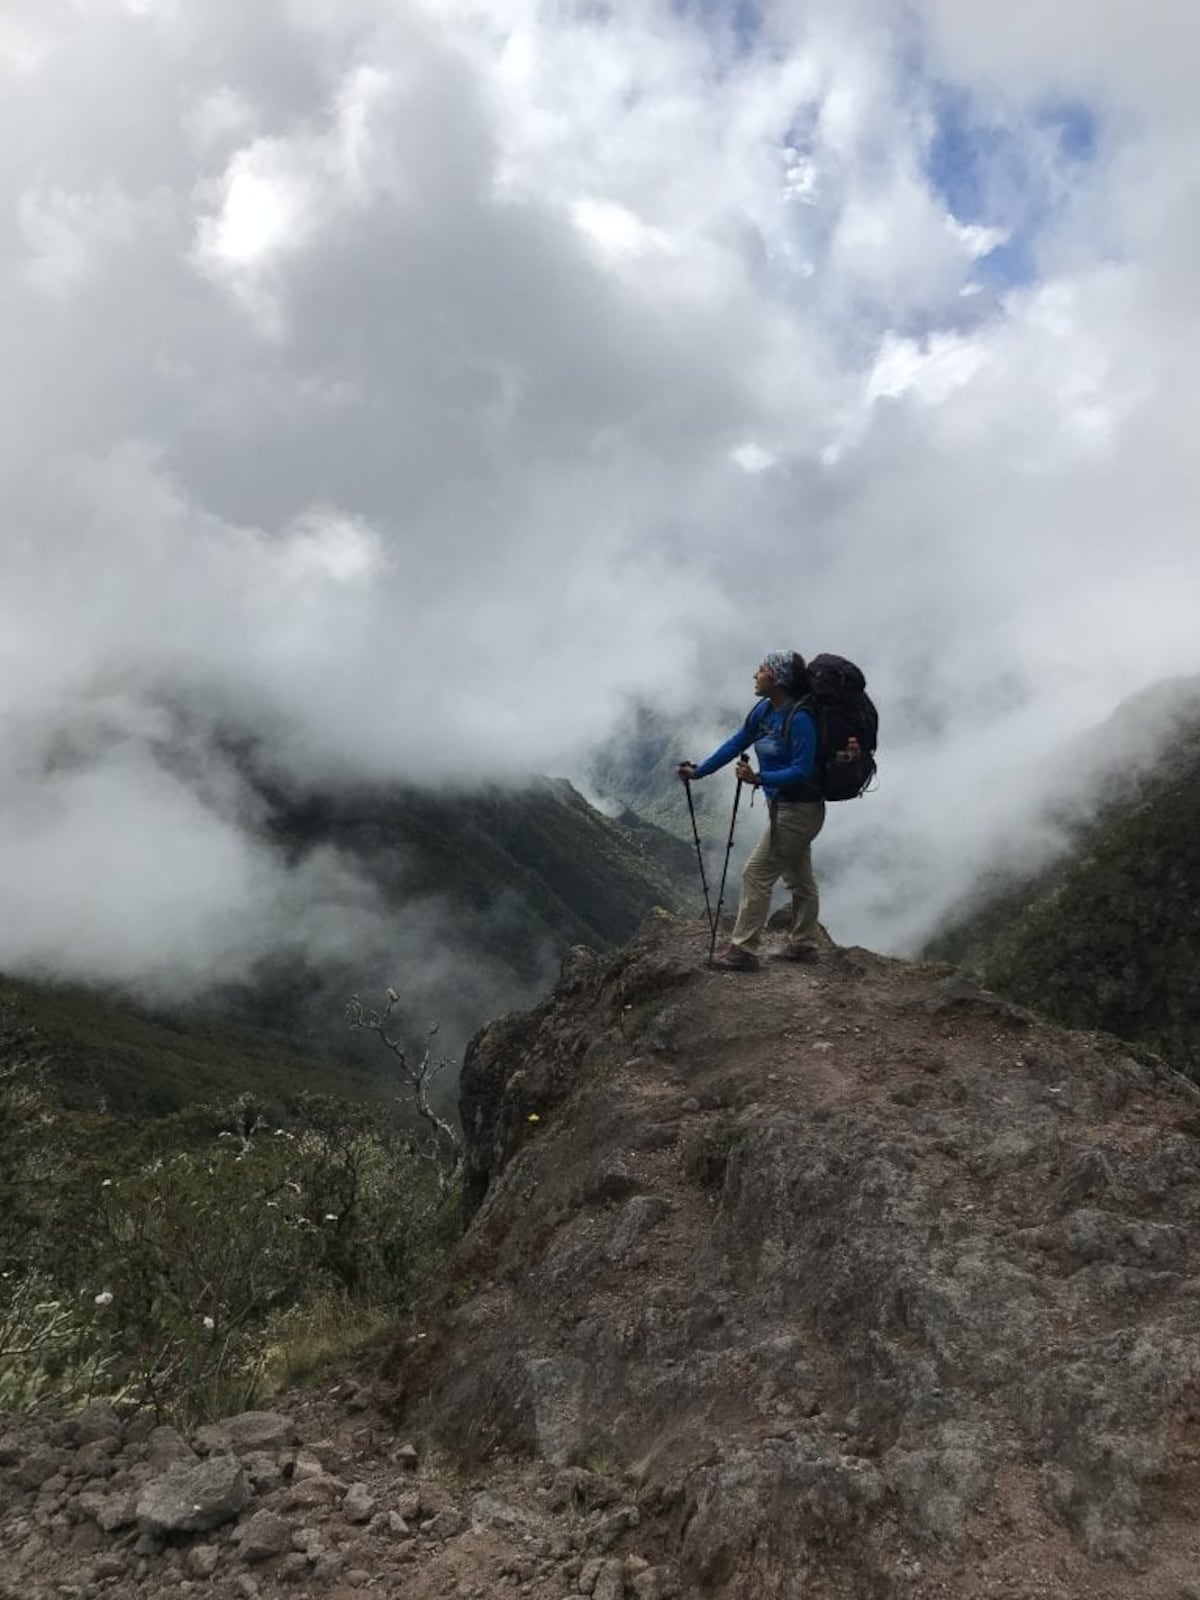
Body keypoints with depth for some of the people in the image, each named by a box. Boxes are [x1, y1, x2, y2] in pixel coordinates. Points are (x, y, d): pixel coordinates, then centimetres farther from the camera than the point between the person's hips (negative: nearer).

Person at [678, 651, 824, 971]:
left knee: (756, 874, -4)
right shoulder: (764, 710, 1)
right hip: (784, 806, 9)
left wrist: (759, 778, -35)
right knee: (799, 878, 18)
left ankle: (742, 950, 4)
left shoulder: (799, 719, -26)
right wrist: (698, 771, 9)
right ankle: (803, 945, 31)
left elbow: (802, 771, -26)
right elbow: (736, 743, 9)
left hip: (798, 810, -9)